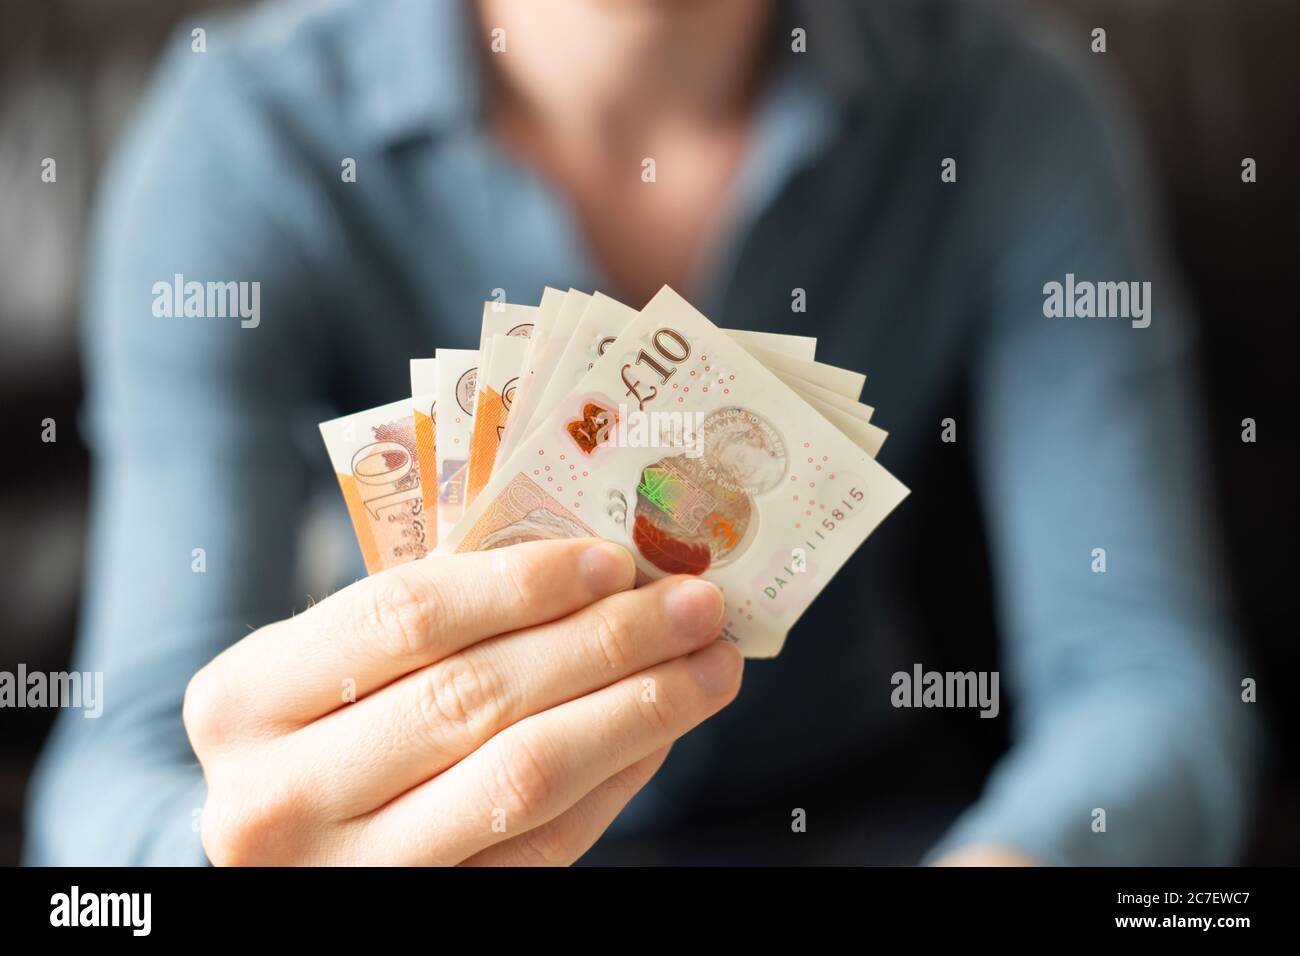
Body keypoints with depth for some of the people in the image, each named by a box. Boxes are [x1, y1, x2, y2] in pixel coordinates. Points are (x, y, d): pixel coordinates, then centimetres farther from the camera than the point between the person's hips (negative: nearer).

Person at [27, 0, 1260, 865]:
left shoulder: (1010, 109, -10)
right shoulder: (241, 133, -15)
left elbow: (1150, 670, -16)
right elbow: (122, 757, -22)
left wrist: (1013, 856, -37)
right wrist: (231, 841, -44)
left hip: (853, 812, 1)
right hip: (403, 821, 0)